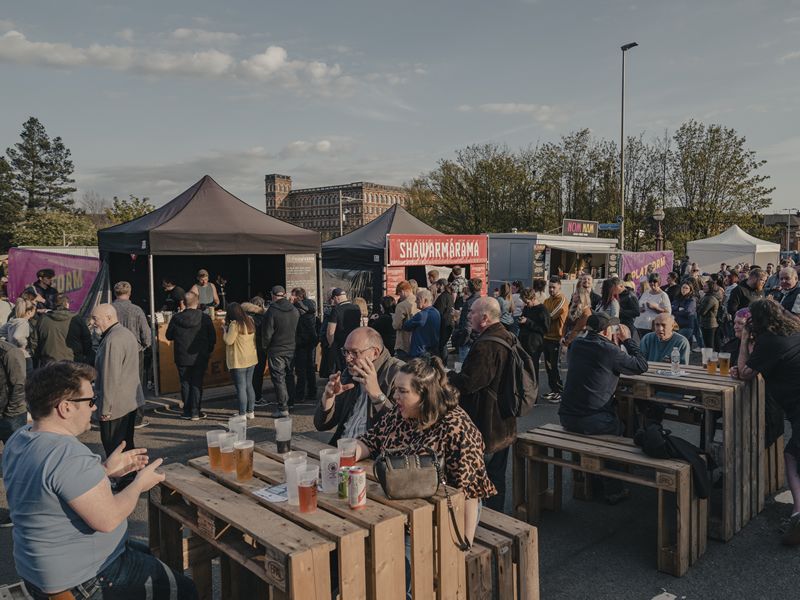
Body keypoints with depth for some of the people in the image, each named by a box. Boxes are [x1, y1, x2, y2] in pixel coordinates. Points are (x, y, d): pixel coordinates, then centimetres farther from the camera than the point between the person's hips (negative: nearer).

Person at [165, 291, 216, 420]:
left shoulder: (176, 318, -7)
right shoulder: (205, 318, -10)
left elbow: (169, 336, 5)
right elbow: (213, 338, -4)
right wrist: (208, 351, 12)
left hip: (182, 358, 1)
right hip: (200, 358, -1)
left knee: (185, 384, 10)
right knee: (197, 384, 6)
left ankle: (187, 412, 13)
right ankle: (195, 412, 7)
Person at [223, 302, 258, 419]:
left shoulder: (235, 324, -17)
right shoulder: (250, 321, 7)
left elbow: (229, 341, -19)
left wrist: (225, 330, -2)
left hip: (238, 361, -8)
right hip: (251, 359, 8)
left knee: (241, 388, -2)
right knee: (249, 385, 16)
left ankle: (242, 414, 1)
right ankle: (251, 412, 23)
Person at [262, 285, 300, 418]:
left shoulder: (272, 310, -15)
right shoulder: (295, 310, 2)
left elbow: (267, 333, -13)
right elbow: (299, 330, 8)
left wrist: (265, 347, 2)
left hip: (276, 351, -5)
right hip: (292, 349, 6)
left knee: (279, 379, -1)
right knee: (289, 376, 18)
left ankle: (283, 408, -2)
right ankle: (290, 402, 28)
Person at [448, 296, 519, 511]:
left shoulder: (485, 346, -25)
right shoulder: (508, 338, 7)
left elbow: (468, 383, -26)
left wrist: (449, 376, -8)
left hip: (484, 427, -10)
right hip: (504, 426, 10)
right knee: (497, 477, 20)